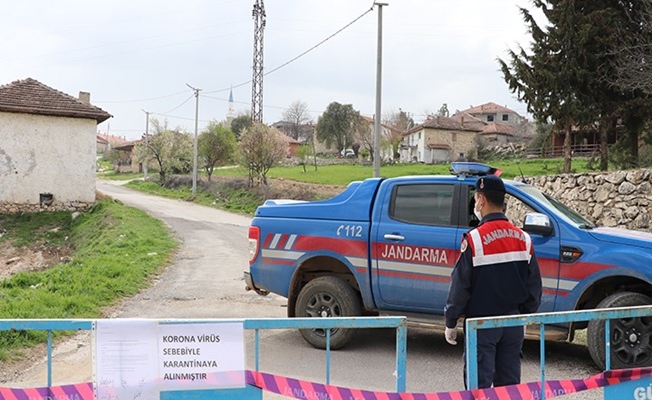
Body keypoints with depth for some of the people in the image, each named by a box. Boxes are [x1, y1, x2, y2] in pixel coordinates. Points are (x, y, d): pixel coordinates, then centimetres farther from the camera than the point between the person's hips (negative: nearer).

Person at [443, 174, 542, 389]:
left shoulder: (475, 238, -15)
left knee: (479, 385, 0)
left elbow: (460, 285, -12)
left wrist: (451, 323, -2)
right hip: (513, 323, 6)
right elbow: (534, 285, 9)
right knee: (509, 383, 13)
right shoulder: (523, 238, 3)